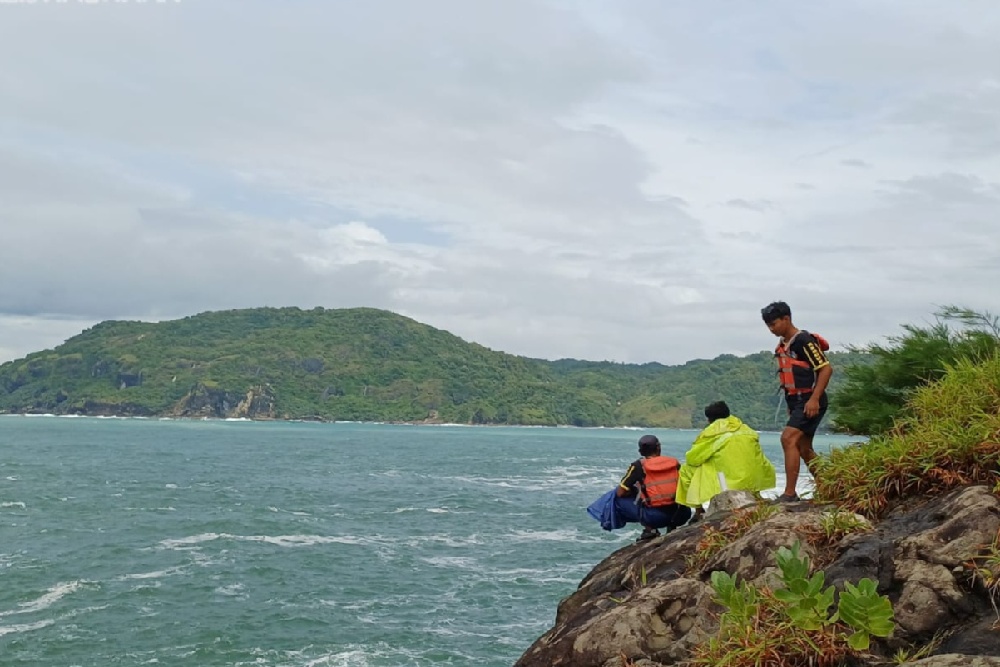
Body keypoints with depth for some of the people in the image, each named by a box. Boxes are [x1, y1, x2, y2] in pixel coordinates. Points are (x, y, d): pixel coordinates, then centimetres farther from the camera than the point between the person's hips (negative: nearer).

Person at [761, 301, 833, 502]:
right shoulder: (782, 345, 13)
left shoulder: (804, 341, -15)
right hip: (796, 402, 10)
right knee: (804, 449, 13)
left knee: (788, 439, -21)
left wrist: (814, 399, -23)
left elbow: (826, 369, -18)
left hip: (811, 403, -10)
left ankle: (789, 493, -21)